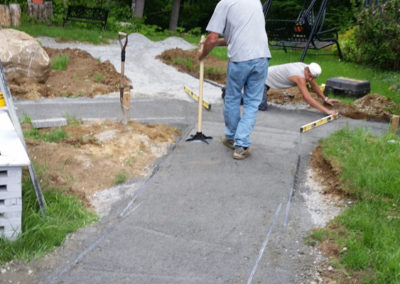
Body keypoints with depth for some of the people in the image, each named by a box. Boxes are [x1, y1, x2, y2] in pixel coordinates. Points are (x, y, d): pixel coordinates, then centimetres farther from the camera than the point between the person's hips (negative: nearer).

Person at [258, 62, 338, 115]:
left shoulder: (307, 69, -8)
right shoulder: (299, 77, -34)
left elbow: (314, 85, 11)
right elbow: (307, 98, -39)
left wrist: (325, 99, 12)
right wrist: (326, 111, -41)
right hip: (263, 79, -9)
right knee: (262, 107, -25)